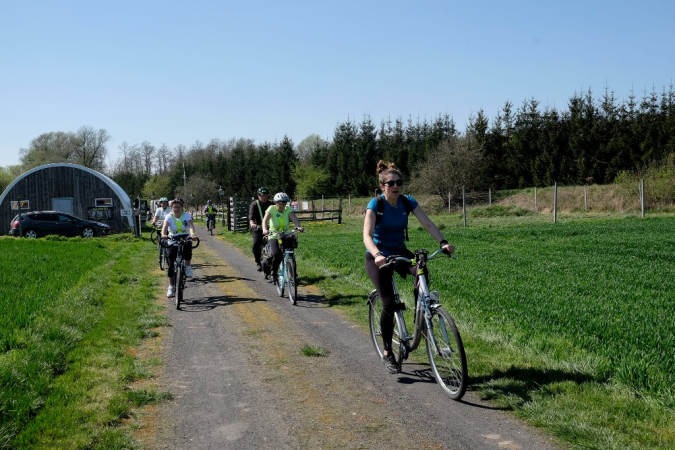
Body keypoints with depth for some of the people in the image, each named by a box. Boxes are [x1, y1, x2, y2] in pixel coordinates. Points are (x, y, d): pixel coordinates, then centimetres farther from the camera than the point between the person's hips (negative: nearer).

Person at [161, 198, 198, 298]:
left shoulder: (186, 215, -6)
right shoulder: (169, 216, -6)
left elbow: (191, 225, -22)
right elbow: (165, 226, -24)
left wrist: (192, 234, -44)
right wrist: (163, 234, -46)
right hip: (173, 242, 1)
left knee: (188, 248, -36)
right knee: (171, 265, -3)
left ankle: (188, 267, -10)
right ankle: (171, 287, 8)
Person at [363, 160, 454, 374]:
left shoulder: (408, 202, -6)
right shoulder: (375, 204, -18)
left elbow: (428, 223, -15)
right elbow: (367, 236, -29)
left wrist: (443, 242, -33)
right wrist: (377, 255, -48)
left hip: (399, 251, 4)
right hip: (378, 256, -4)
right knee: (389, 303, -15)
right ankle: (387, 354, 3)